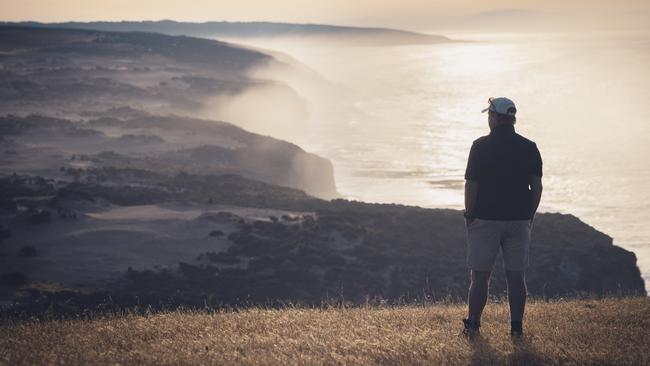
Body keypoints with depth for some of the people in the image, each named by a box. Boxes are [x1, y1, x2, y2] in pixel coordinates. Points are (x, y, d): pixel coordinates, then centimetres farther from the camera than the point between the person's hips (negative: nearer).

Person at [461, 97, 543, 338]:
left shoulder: (481, 146, -7)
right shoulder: (529, 148, 3)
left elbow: (471, 185, -8)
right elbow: (537, 187, 3)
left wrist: (469, 216, 2)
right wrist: (529, 216, 13)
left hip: (485, 219, -3)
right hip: (519, 219, 3)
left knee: (480, 275, 3)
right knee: (516, 275, 5)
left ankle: (472, 325, 4)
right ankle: (517, 327, 4)